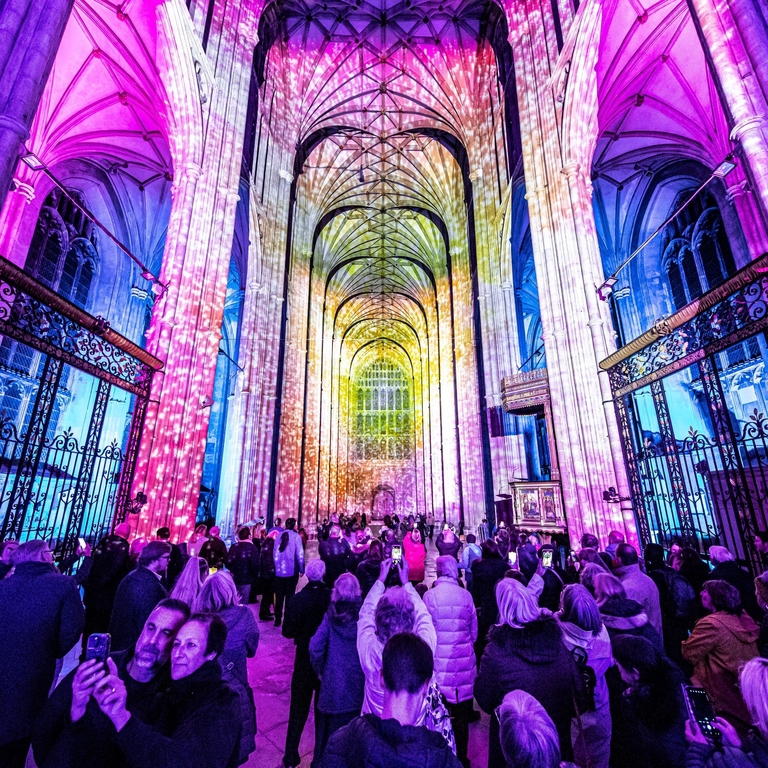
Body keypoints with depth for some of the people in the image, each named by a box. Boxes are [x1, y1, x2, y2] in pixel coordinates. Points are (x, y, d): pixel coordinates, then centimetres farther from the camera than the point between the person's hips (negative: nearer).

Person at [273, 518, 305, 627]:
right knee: (289, 596, 9)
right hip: (292, 572, -3)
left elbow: (275, 554, 6)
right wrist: (301, 569, 1)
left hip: (279, 572, 3)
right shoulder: (296, 536, -9)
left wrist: (276, 567, 15)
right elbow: (300, 554, -10)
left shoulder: (279, 536, 3)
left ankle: (278, 619, 20)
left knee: (279, 596, 14)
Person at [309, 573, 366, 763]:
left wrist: (319, 670, 1)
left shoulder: (330, 615, -12)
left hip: (333, 682, 0)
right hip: (358, 683, 0)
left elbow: (315, 647, -15)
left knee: (329, 728, 20)